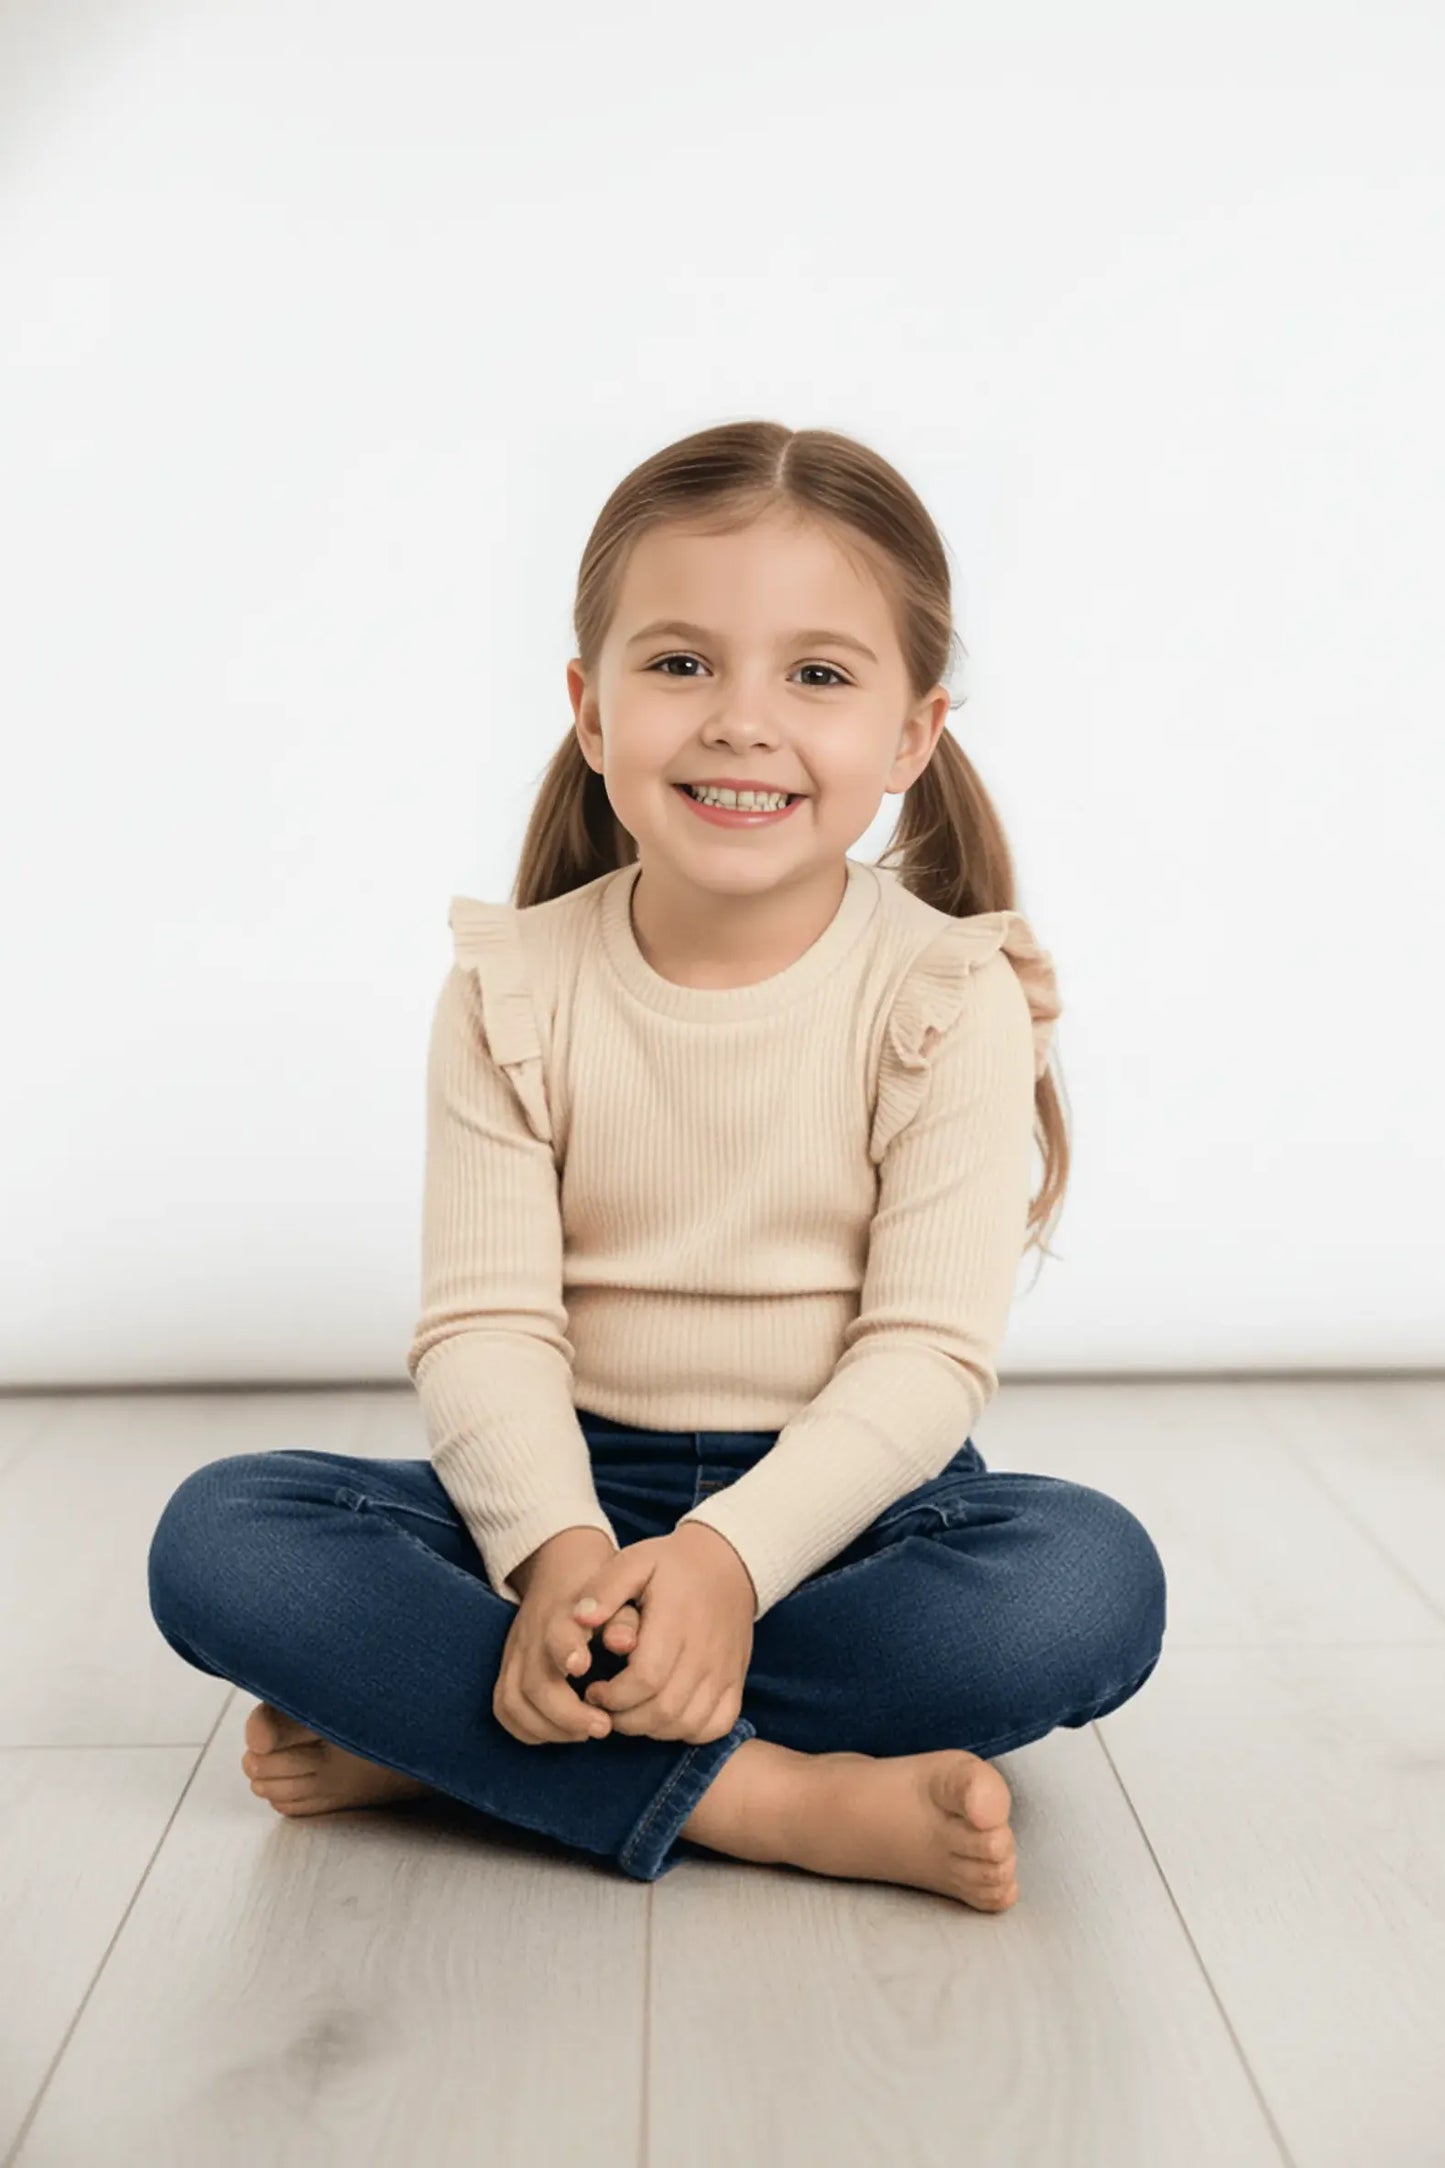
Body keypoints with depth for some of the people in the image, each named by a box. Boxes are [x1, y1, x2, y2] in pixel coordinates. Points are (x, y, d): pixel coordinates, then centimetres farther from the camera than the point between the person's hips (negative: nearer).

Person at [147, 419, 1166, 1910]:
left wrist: (729, 1557, -29)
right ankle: (766, 1799, -27)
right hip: (572, 1489, 1)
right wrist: (554, 1549, -28)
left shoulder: (947, 999, -9)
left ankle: (435, 1734, -23)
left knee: (1093, 1580, -32)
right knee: (219, 1536, -22)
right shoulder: (511, 990, -5)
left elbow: (929, 1350, -14)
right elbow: (486, 1322, -9)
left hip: (844, 1496, 0)